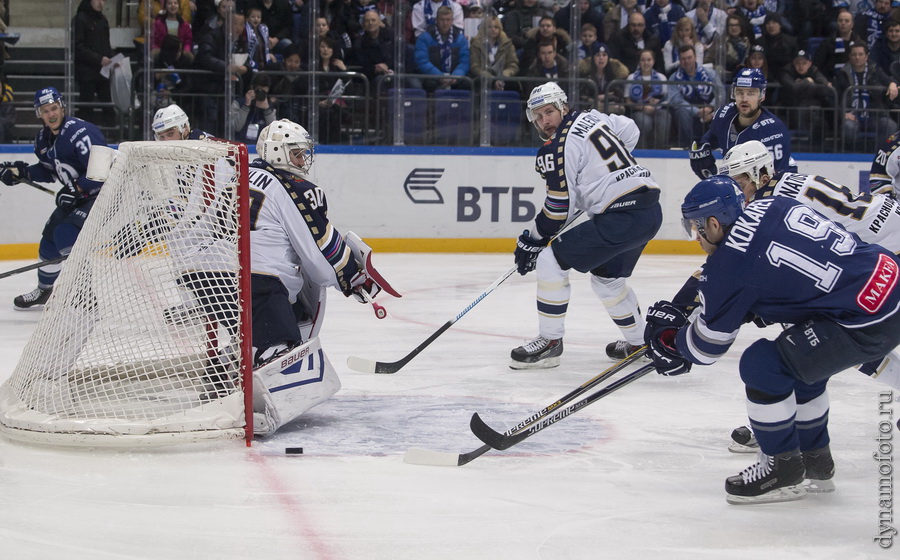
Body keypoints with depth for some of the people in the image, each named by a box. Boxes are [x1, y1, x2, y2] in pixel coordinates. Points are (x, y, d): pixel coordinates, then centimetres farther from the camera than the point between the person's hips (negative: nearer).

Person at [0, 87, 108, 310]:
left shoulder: (80, 132, -25)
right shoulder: (43, 139, 4)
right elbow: (50, 171, 18)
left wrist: (76, 188, -31)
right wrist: (22, 172, 4)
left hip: (103, 193, -9)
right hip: (76, 197, 9)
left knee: (66, 234, -22)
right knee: (50, 239, 14)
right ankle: (44, 291, 34)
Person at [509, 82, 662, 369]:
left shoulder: (559, 147, -10)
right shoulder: (591, 117, 14)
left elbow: (559, 207, -10)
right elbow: (630, 131, 30)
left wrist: (531, 241, 3)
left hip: (621, 215, -10)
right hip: (651, 210, 10)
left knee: (552, 261, -5)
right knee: (607, 278, 27)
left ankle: (550, 342, 0)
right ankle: (642, 342, 37)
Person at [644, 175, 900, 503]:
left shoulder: (731, 263, -11)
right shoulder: (770, 207, 9)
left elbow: (706, 348, 0)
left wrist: (667, 337, 19)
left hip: (866, 321, -10)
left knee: (762, 365, -5)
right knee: (799, 362, 25)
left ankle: (783, 468, 9)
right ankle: (815, 462, 38)